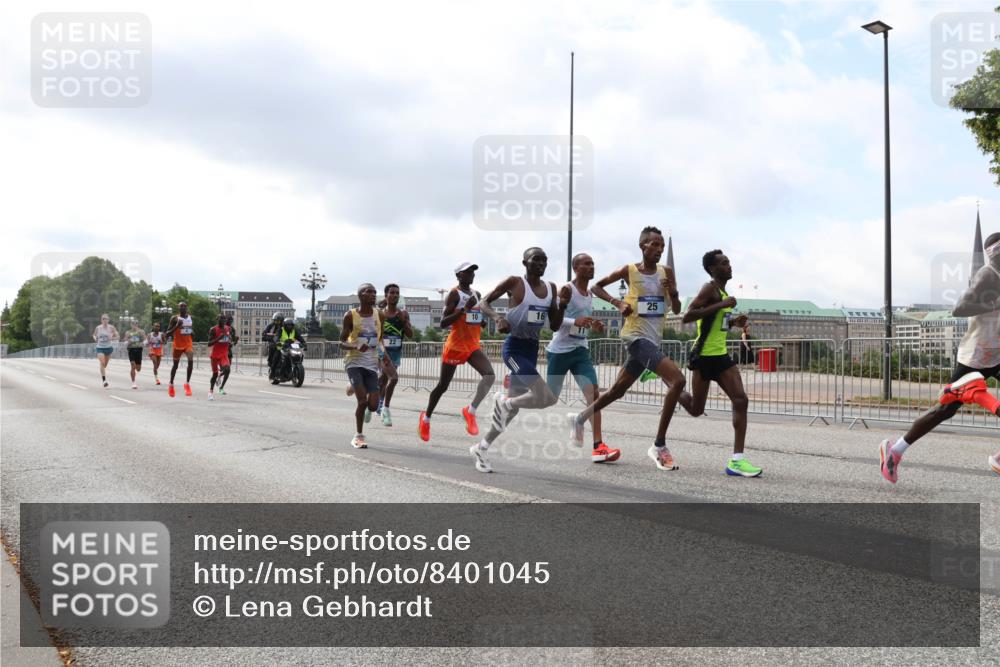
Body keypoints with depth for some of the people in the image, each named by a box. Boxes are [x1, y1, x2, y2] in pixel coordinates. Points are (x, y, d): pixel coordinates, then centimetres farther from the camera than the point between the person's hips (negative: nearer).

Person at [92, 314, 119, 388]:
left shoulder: (111, 327, -4)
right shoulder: (98, 328, 0)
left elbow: (117, 337, 0)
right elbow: (94, 335, 16)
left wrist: (111, 338, -20)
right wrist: (95, 338, -6)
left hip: (108, 348, 1)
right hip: (100, 348, -1)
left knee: (105, 365, 12)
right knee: (102, 363, -18)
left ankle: (103, 377, 39)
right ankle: (104, 381, -20)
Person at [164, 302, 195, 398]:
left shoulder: (191, 318, 5)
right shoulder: (174, 318, -9)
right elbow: (167, 334, -11)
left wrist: (193, 333, -2)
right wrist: (177, 326, -23)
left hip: (188, 344, 2)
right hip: (178, 344, -2)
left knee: (191, 360, -24)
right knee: (175, 365, 12)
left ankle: (187, 383, -13)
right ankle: (171, 384, 35)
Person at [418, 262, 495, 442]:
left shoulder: (477, 294, 12)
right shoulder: (454, 294, -10)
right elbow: (443, 323, -18)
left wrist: (485, 322, 3)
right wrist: (464, 309, -25)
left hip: (474, 346, 6)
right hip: (455, 346, -5)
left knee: (490, 375, -20)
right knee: (443, 385, 7)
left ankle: (470, 411, -10)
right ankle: (426, 418, 28)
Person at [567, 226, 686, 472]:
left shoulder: (666, 272, 7)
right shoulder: (629, 270, -5)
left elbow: (677, 310, 7)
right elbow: (596, 287, 6)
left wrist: (673, 291, -13)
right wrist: (618, 302, -9)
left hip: (653, 340, 6)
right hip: (636, 337, -6)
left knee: (618, 390, 18)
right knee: (678, 380, -22)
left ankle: (579, 419, 40)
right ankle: (659, 446, -16)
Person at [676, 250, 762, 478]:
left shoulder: (722, 292, 16)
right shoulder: (710, 289, -12)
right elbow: (687, 316, -25)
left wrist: (733, 322, 8)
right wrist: (720, 305, -25)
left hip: (722, 356, 8)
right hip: (705, 356, -8)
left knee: (741, 401, -8)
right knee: (696, 410, 4)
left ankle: (736, 460, -7)